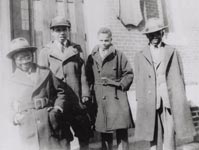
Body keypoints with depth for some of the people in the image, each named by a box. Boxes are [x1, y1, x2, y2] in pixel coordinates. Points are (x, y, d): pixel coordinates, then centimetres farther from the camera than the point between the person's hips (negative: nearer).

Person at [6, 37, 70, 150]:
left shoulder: (46, 73, 4)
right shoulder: (13, 81, 8)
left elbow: (61, 92, 9)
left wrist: (57, 109, -3)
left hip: (51, 125, -1)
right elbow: (11, 106, 16)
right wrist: (15, 117, -1)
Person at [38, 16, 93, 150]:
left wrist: (85, 95, -4)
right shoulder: (45, 52, 7)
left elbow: (83, 74, 5)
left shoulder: (77, 50, 10)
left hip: (78, 101, 1)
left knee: (84, 136, 8)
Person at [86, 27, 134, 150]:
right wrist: (92, 89, -1)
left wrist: (121, 85, -5)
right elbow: (88, 79, 12)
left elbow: (129, 74, 7)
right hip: (100, 99, 2)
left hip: (117, 99, -2)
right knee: (104, 133, 11)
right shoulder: (92, 58, 7)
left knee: (121, 130, -4)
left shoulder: (118, 55, 2)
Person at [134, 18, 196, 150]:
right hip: (150, 103, 1)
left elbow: (180, 78, 9)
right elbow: (139, 82, 9)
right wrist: (141, 103, 4)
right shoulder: (140, 56, 11)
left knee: (169, 139, -4)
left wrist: (181, 102, 4)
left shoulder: (172, 52, 11)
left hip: (171, 101, 0)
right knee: (154, 138, 3)